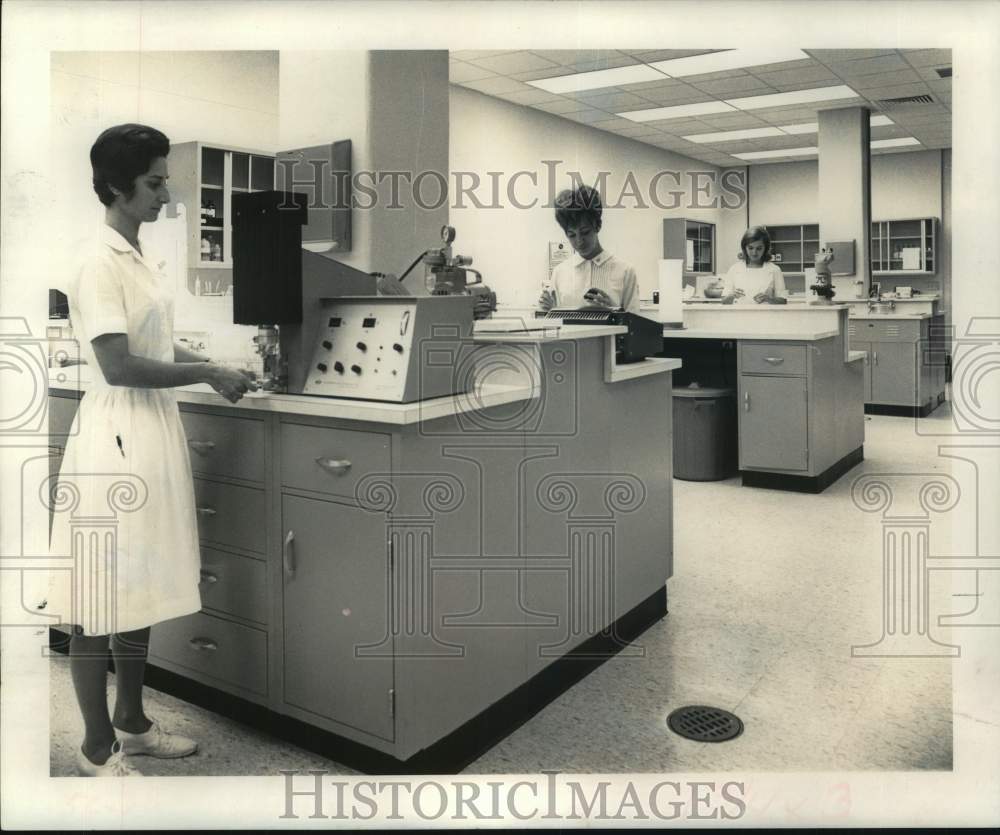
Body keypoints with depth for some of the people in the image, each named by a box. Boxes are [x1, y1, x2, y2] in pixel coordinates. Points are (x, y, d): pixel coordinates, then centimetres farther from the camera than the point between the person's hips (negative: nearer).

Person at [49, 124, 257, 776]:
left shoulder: (142, 258, 12)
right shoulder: (100, 265, -15)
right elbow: (118, 366, -22)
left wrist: (215, 366, 7)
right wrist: (208, 373, -15)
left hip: (156, 431, 9)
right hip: (118, 437, -9)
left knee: (140, 587, 17)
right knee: (103, 595, 3)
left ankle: (132, 723, 32)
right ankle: (98, 749, 18)